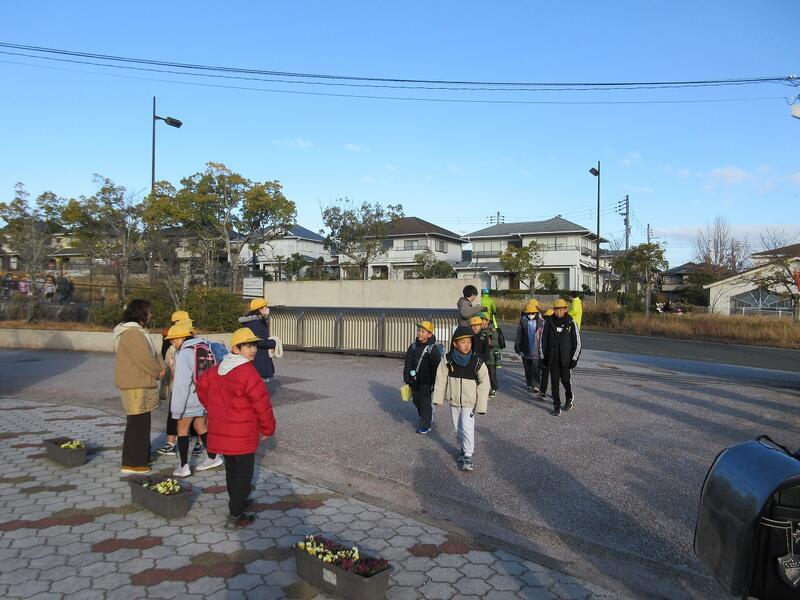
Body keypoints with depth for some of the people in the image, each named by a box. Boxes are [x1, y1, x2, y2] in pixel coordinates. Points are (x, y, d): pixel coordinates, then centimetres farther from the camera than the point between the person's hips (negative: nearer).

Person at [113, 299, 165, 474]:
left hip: (139, 384, 11)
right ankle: (132, 463, 5)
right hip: (136, 386, -11)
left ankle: (140, 456, 30)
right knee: (137, 423, -3)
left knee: (141, 422, 18)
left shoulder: (137, 331, 15)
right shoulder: (132, 333, -19)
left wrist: (160, 368, -1)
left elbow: (152, 353, 16)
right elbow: (144, 359, -23)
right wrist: (158, 371, -7)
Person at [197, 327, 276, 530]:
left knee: (231, 468, 23)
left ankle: (236, 502, 40)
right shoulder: (248, 373, -21)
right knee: (243, 473, 4)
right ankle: (235, 517, 8)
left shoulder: (218, 369, 5)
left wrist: (214, 410, 26)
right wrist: (268, 428, -5)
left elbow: (202, 386, 19)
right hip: (242, 434, -8)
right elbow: (261, 403, -19)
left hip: (221, 430, 8)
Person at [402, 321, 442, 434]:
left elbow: (436, 367, -14)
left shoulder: (433, 348, -13)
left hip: (426, 381, -6)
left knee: (425, 402, -2)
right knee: (416, 401, 17)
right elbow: (408, 363, 9)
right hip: (415, 381, 6)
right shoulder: (413, 346, 4)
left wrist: (434, 384, -15)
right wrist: (407, 378, 5)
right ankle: (427, 417, 40)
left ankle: (425, 425, 11)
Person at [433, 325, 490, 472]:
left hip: (469, 403, -3)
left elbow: (484, 384, -11)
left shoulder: (477, 362, -17)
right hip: (453, 401, 3)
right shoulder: (448, 359, -12)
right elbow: (441, 378, -4)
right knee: (457, 428, 16)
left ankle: (468, 456, 6)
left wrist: (481, 405, -12)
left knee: (467, 428, -8)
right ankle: (462, 449, 37)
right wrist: (438, 398, -3)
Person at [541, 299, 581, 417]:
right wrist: (543, 356, 6)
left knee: (565, 379, 3)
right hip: (552, 358, 2)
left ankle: (569, 398, 33)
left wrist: (574, 358, -4)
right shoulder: (549, 323, 1)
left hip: (565, 358, -2)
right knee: (554, 381, 2)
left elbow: (577, 342, -1)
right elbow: (543, 340, 9)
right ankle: (556, 406, 11)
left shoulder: (571, 323, -5)